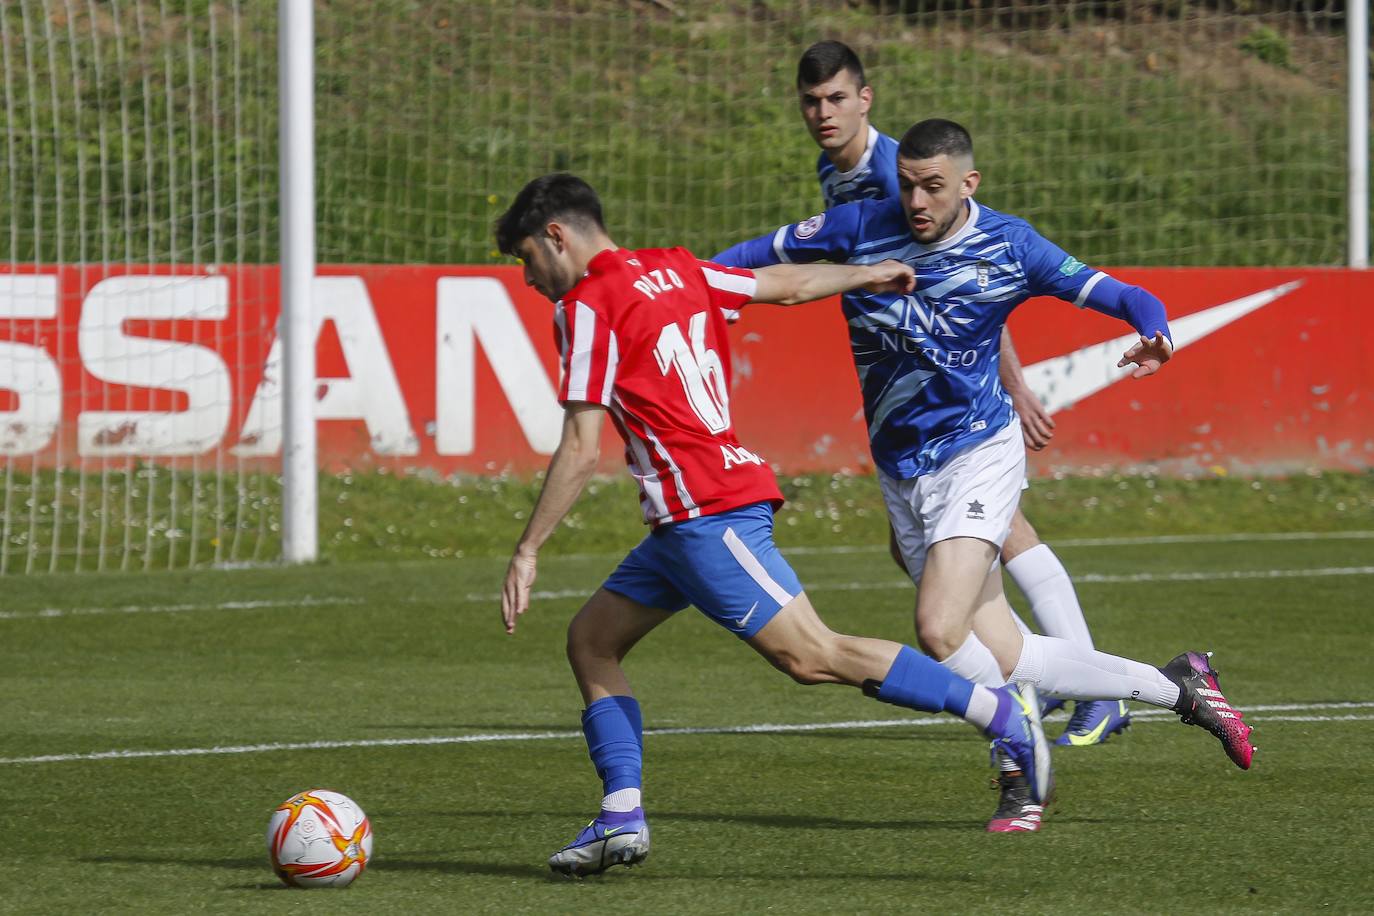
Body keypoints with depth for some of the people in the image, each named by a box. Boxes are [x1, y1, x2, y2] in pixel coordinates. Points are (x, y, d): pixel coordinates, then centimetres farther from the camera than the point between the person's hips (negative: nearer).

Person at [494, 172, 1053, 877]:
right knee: (591, 636, 12)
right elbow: (785, 285, 28)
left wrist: (527, 552, -9)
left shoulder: (587, 305, -8)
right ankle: (622, 817, 6)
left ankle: (1004, 714, -12)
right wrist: (868, 275, 46)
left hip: (705, 513, -10)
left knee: (811, 656, -13)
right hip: (689, 519, 10)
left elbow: (580, 450, -13)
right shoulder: (675, 269, 15)